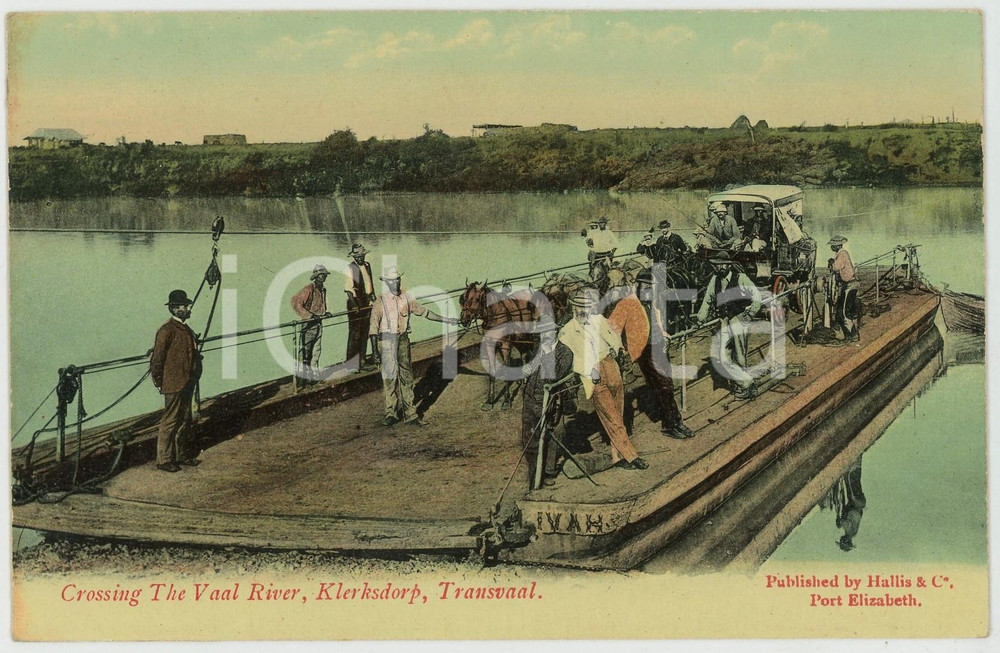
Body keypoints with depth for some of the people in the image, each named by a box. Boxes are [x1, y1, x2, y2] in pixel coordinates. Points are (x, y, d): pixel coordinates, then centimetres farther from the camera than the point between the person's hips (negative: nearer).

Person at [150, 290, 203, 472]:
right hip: (174, 384, -9)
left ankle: (182, 454, 27)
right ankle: (163, 459, 6)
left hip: (187, 383, 9)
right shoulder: (167, 331, -16)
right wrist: (158, 381, -12)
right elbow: (157, 358, -16)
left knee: (185, 420, 16)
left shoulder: (185, 329, 13)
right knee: (170, 421, -2)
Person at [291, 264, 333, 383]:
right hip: (308, 324, -8)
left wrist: (325, 312, 9)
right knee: (305, 350, -4)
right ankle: (304, 375, -1)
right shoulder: (309, 289, -15)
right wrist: (309, 315, -24)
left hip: (318, 322, 8)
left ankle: (314, 373, 22)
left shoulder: (322, 289, 13)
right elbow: (295, 302, -21)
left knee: (317, 349, 12)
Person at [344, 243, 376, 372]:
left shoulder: (367, 265, 11)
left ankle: (361, 360, 22)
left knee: (365, 333, 12)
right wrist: (354, 304, -23)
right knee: (355, 333, -8)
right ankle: (352, 363, -6)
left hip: (367, 302, 7)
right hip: (355, 302, -7)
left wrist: (373, 297, 22)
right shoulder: (350, 268, -11)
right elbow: (348, 288, -16)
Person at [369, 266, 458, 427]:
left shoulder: (406, 298, 7)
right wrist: (374, 349, -11)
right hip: (386, 341, -3)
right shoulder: (381, 301, -4)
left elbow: (424, 311, 18)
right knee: (390, 377, -1)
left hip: (403, 341, 3)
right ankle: (391, 413, 10)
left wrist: (444, 320, 20)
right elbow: (373, 325, -6)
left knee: (406, 376, 4)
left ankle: (410, 414, 7)